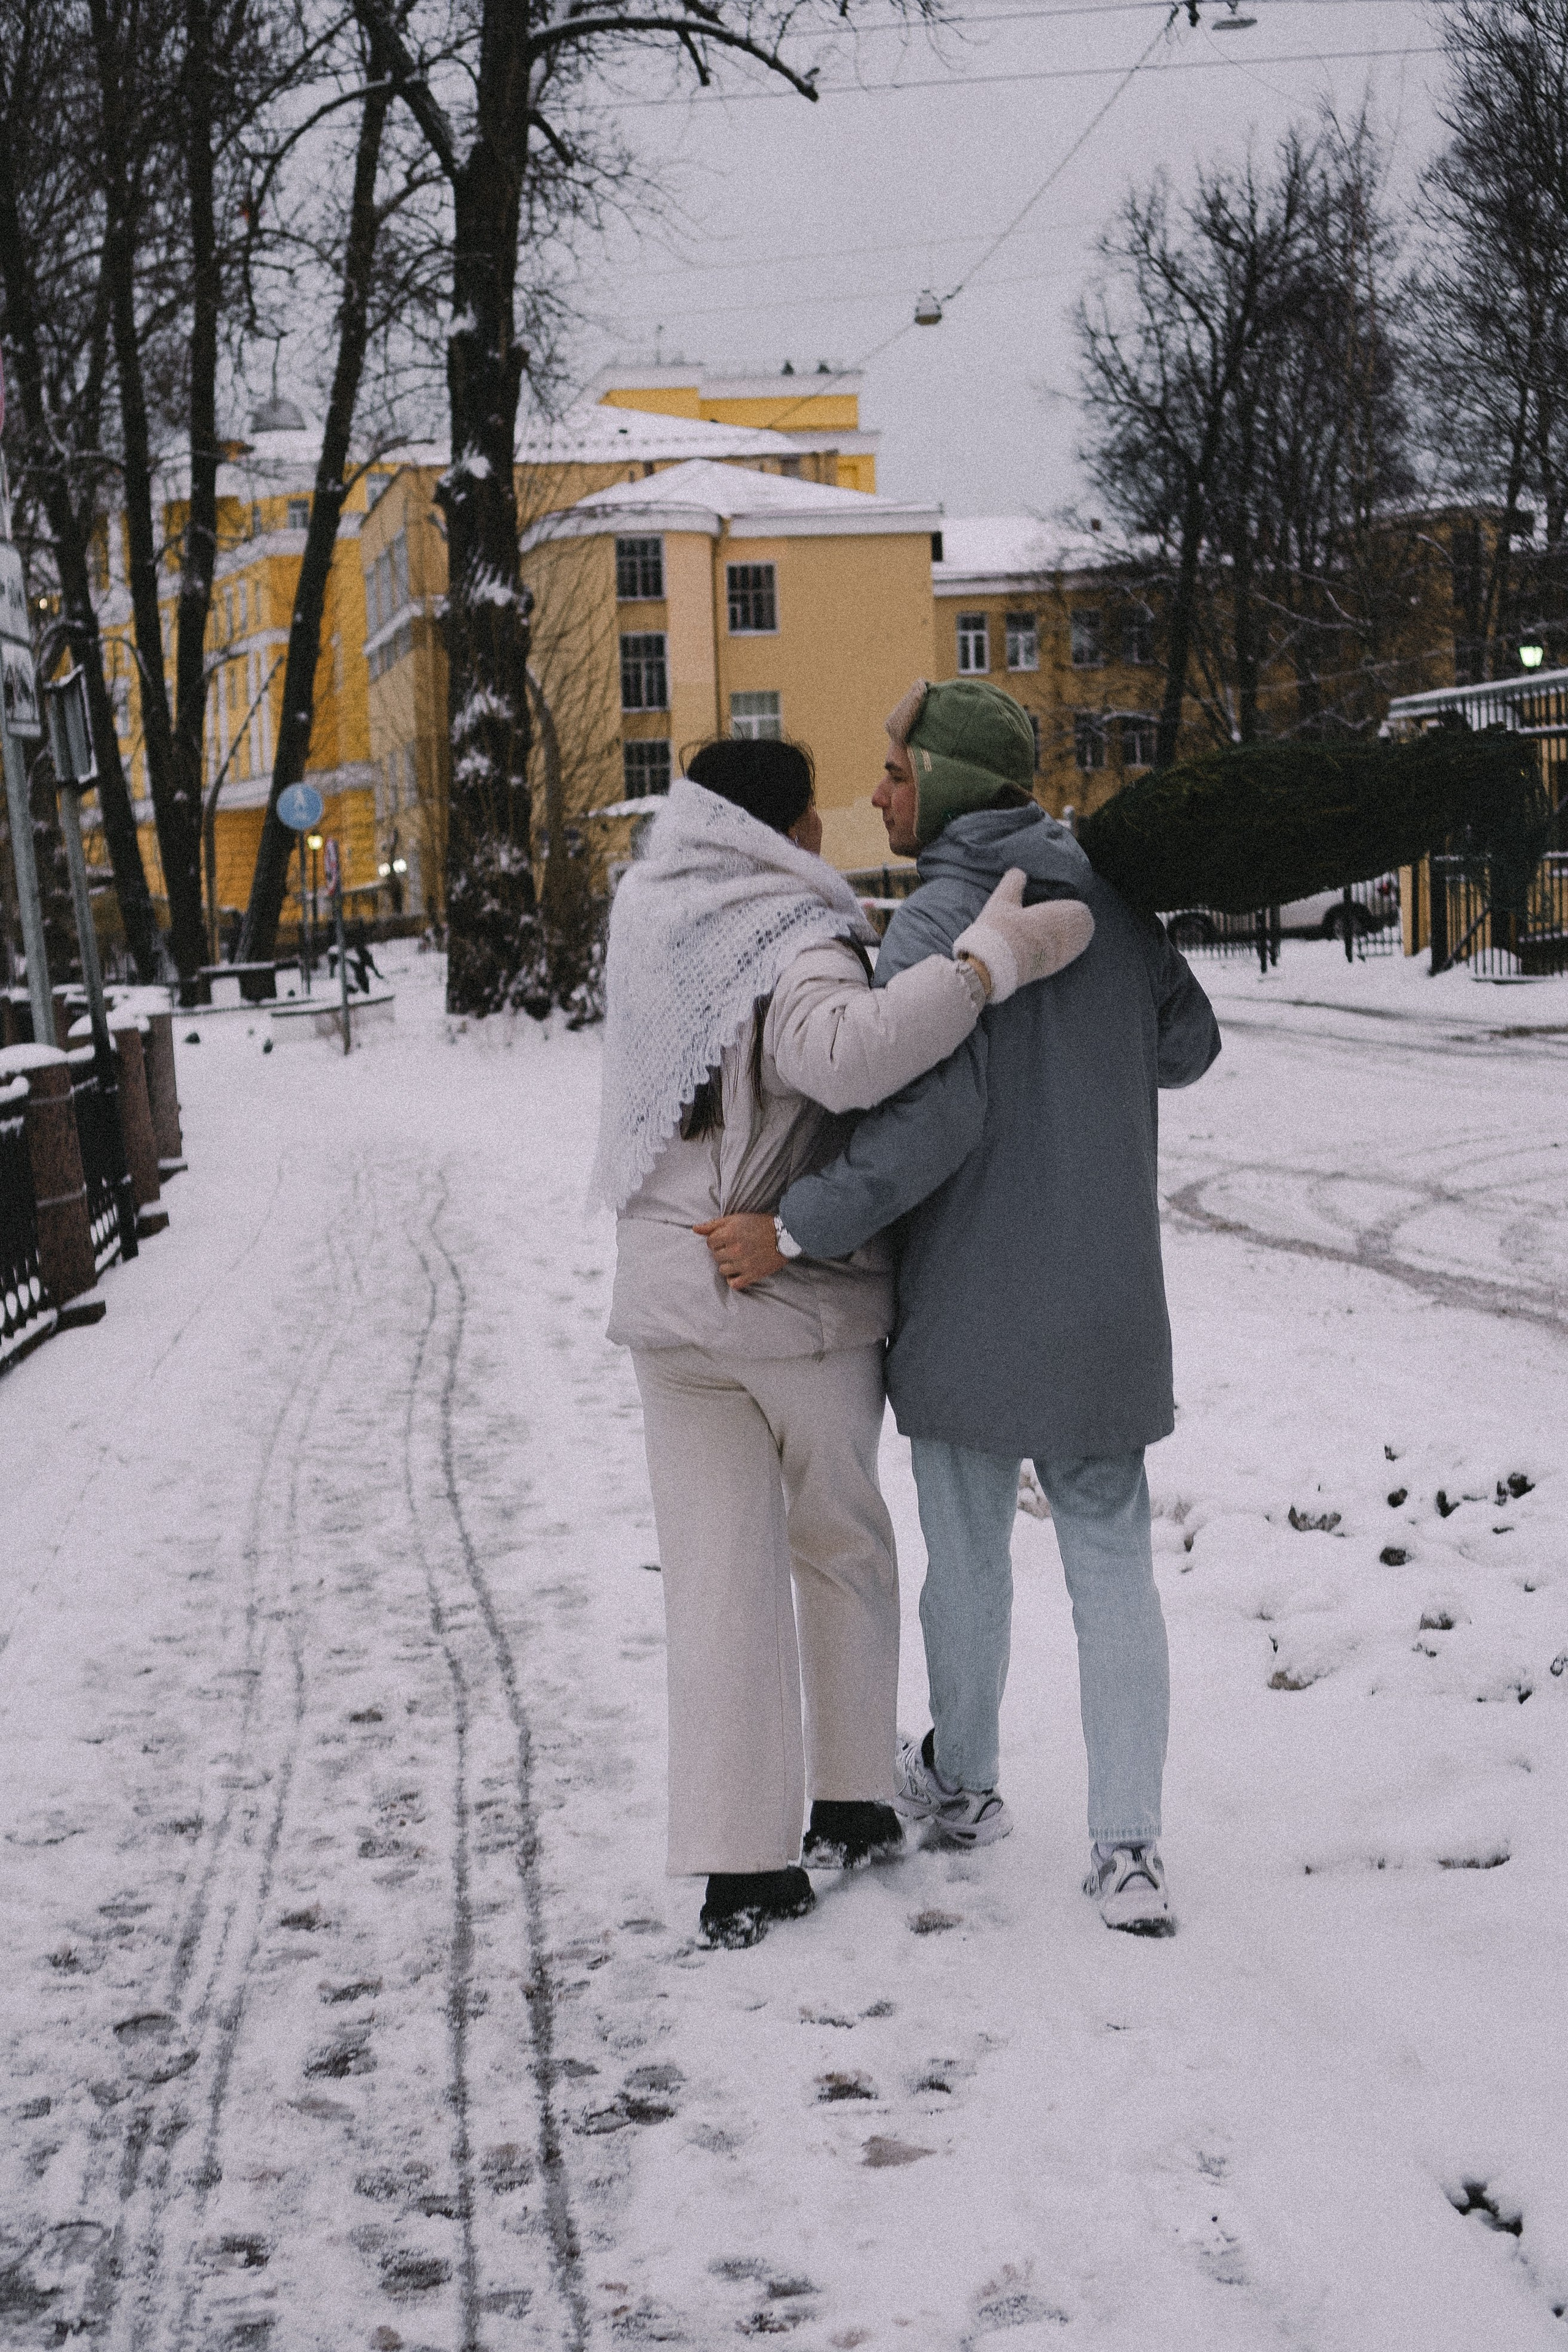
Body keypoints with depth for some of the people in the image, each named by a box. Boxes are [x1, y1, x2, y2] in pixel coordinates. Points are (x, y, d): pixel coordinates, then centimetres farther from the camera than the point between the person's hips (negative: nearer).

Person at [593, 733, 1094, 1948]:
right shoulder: (795, 948, -19)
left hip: (669, 1293, 5)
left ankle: (740, 1865, 5)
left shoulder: (648, 913, 3)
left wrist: (862, 931, 16)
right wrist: (991, 962, -38)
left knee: (721, 1575, 6)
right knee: (842, 1548, 17)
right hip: (802, 1301, -5)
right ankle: (853, 1803, 28)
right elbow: (851, 1056, -41)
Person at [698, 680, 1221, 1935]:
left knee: (968, 1550, 14)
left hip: (973, 1310, -5)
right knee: (1112, 1560, 8)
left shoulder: (938, 921, -16)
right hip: (1108, 1308, 5)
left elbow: (933, 1118, -26)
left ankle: (964, 1780, 34)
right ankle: (1129, 1846, 4)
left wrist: (800, 1225, -22)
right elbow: (1190, 1043, 15)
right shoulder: (1109, 895, 5)